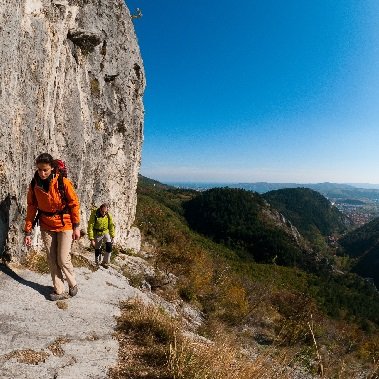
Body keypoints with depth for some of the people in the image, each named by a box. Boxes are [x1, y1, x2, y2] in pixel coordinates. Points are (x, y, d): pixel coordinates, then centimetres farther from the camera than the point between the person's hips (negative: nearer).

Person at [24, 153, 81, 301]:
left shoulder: (63, 182, -15)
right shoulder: (34, 185, -4)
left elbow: (74, 204, -8)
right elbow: (31, 209, 2)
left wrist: (76, 226, -8)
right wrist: (28, 232, 1)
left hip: (64, 225, -4)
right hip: (46, 226, 4)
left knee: (63, 259, -3)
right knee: (52, 260, 6)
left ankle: (73, 284, 23)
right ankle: (60, 291, 18)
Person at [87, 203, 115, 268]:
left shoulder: (108, 215, -12)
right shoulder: (94, 215, -22)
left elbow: (111, 226, 1)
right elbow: (90, 228, -20)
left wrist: (112, 236, -1)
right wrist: (91, 239, -22)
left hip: (106, 233, 2)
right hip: (97, 234, -2)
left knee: (109, 246, -16)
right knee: (97, 249, 6)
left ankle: (105, 262, -3)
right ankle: (97, 263, 28)